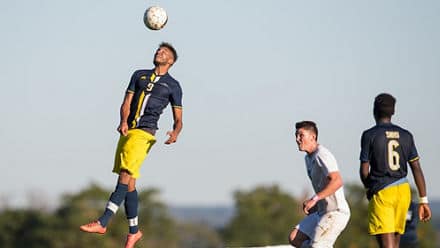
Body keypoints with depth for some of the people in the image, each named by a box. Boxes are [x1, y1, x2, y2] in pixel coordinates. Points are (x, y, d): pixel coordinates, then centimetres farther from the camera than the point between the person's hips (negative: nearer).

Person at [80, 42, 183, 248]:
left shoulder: (173, 86, 8)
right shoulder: (139, 75, 19)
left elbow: (178, 119, 8)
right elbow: (126, 103, 12)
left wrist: (175, 133, -15)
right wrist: (124, 122, -9)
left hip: (144, 133, -5)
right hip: (127, 131, 5)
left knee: (125, 177, -17)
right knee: (128, 183, 5)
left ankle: (102, 223, -23)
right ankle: (133, 231, 15)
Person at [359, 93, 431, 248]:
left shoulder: (369, 135, -5)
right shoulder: (406, 136, 7)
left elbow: (364, 171, -4)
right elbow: (416, 168, 4)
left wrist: (369, 189, 16)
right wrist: (423, 200, 6)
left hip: (381, 194, -5)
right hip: (403, 190, 5)